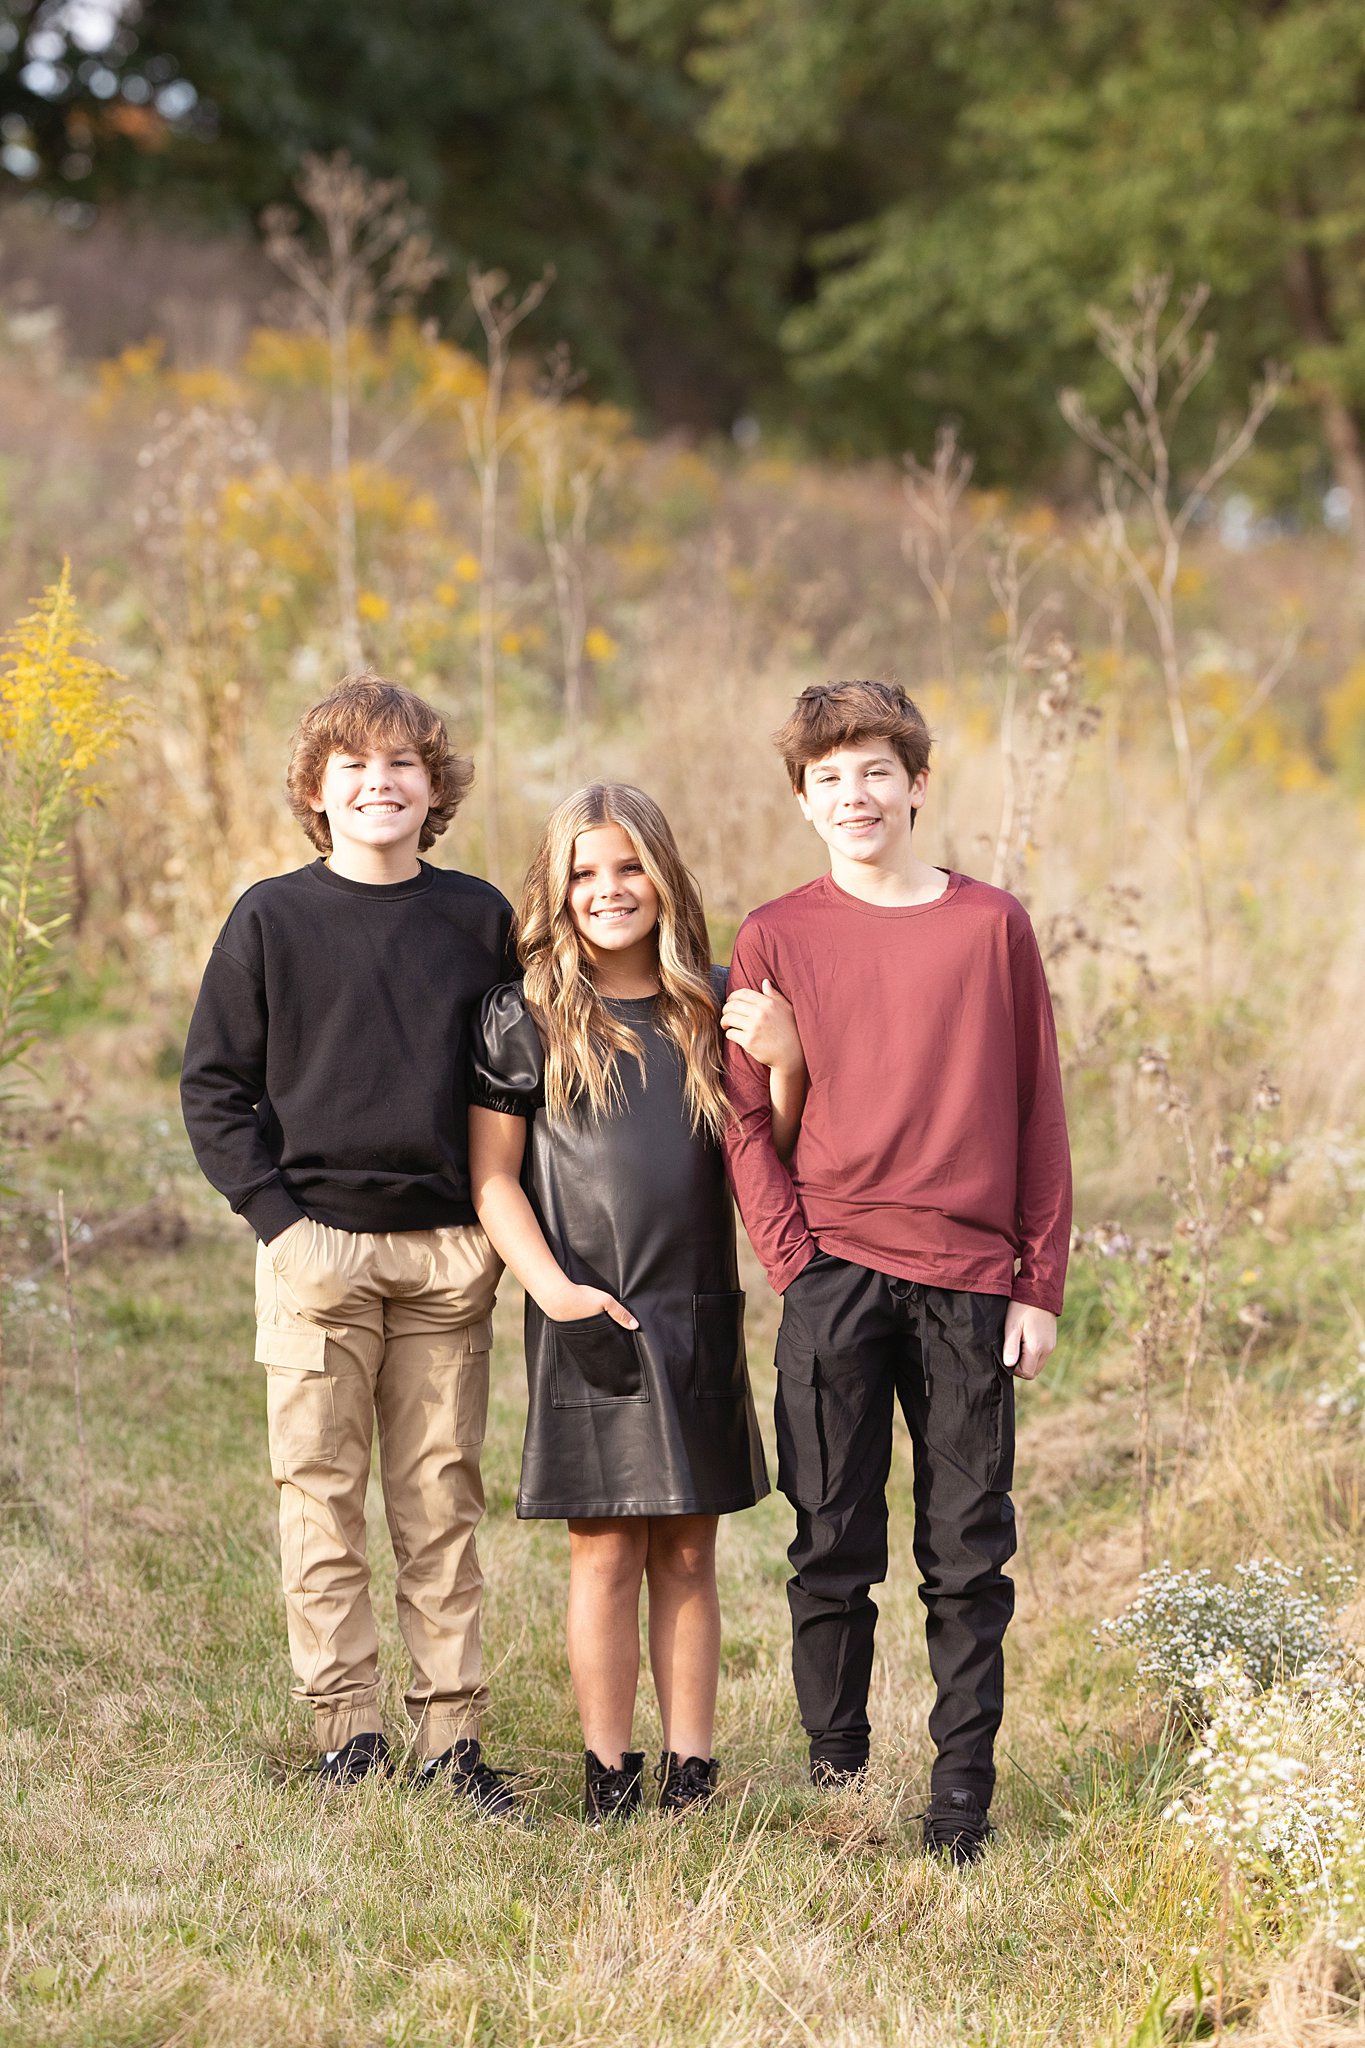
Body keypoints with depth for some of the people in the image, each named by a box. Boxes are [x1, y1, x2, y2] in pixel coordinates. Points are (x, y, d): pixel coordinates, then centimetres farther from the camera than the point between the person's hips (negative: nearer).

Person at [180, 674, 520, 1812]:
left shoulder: (479, 917, 8)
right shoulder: (271, 919, 2)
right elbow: (214, 1086, 3)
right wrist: (275, 1211, -8)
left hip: (450, 1252, 2)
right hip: (317, 1247, -1)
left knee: (442, 1502, 5)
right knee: (321, 1496, 0)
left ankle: (452, 1736, 10)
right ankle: (348, 1730, 7)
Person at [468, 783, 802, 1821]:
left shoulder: (717, 1006, 7)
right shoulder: (524, 1018, 0)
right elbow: (493, 1178, 0)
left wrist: (788, 1063, -9)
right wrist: (554, 1288, -11)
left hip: (699, 1316, 3)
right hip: (588, 1322, -3)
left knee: (688, 1552, 7)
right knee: (606, 1550, 0)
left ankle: (690, 1769, 14)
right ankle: (609, 1774, 8)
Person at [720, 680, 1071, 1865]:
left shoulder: (992, 926, 6)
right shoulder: (777, 938, 5)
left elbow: (1038, 1115, 7)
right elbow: (747, 1119, 4)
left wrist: (1041, 1284, 3)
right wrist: (794, 1261, -7)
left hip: (970, 1282, 1)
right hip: (835, 1278, 0)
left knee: (969, 1556, 4)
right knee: (834, 1547, 3)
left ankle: (962, 1799, 11)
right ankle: (836, 1777, 14)